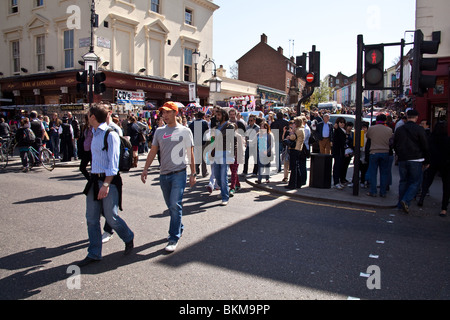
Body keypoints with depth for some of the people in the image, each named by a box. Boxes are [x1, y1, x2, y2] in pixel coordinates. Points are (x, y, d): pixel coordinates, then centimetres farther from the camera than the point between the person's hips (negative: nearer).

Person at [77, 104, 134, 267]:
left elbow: (113, 163, -17)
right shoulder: (95, 134, 14)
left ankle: (129, 239, 27)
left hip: (109, 180, -8)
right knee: (91, 219, 8)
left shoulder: (110, 135, -12)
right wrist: (96, 181, 18)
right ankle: (94, 254, 19)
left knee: (111, 217, -1)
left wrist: (106, 184, -22)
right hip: (94, 180, 8)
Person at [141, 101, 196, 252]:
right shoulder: (159, 131, 9)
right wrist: (145, 169, 2)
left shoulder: (185, 131, 0)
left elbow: (190, 153, 2)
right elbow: (153, 151, 10)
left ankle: (174, 238, -2)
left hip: (179, 173, -4)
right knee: (171, 206, 14)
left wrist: (193, 174, -1)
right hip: (164, 174, 4)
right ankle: (179, 227, 34)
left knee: (175, 205, -11)